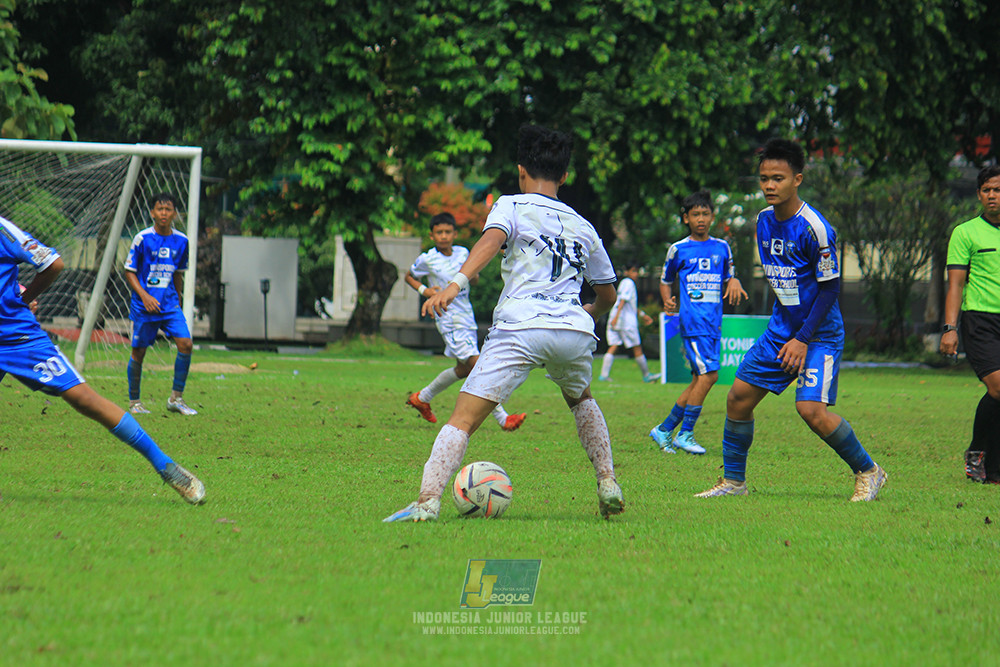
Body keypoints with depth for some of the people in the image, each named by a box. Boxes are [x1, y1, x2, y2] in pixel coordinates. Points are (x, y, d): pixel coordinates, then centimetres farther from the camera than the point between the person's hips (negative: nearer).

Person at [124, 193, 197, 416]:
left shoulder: (181, 241, 4)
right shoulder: (142, 238, -8)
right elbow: (129, 272, -3)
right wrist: (144, 295, -15)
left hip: (170, 304, 3)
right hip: (144, 305, -3)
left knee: (185, 344, -12)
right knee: (138, 352, 2)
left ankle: (176, 399, 0)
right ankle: (134, 402, 20)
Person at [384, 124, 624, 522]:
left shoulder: (512, 206, 13)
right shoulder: (582, 227, 26)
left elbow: (492, 239, -11)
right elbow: (607, 294, 37)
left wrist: (456, 283, -24)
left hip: (520, 327, -4)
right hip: (575, 330, 4)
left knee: (463, 419, -8)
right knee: (581, 399, 35)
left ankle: (427, 501, -25)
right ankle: (608, 485, 26)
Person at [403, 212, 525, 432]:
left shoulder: (462, 253, 6)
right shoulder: (428, 259, -7)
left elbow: (474, 281, 19)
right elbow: (408, 276, 10)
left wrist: (472, 273, -4)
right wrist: (423, 290, -8)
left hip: (467, 318, 7)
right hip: (449, 320, -7)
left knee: (463, 369, 15)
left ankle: (422, 398, 34)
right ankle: (502, 418, -21)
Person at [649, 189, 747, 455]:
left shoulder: (722, 248, 14)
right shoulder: (679, 249, 4)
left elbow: (728, 280, 22)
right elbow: (666, 280, 15)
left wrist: (734, 283, -2)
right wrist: (668, 302, -4)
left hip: (714, 323, 5)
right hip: (692, 321, -5)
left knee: (699, 380, 4)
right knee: (708, 374, -17)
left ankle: (664, 429, 15)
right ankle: (685, 434, -10)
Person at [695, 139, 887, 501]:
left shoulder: (814, 228, -20)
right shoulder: (764, 220, 4)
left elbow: (830, 287, -16)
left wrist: (803, 339, -18)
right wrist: (787, 332, 17)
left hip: (820, 332, -7)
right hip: (781, 329, 7)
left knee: (811, 408, -20)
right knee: (739, 396, 2)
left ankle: (868, 472, -1)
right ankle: (733, 481, 15)